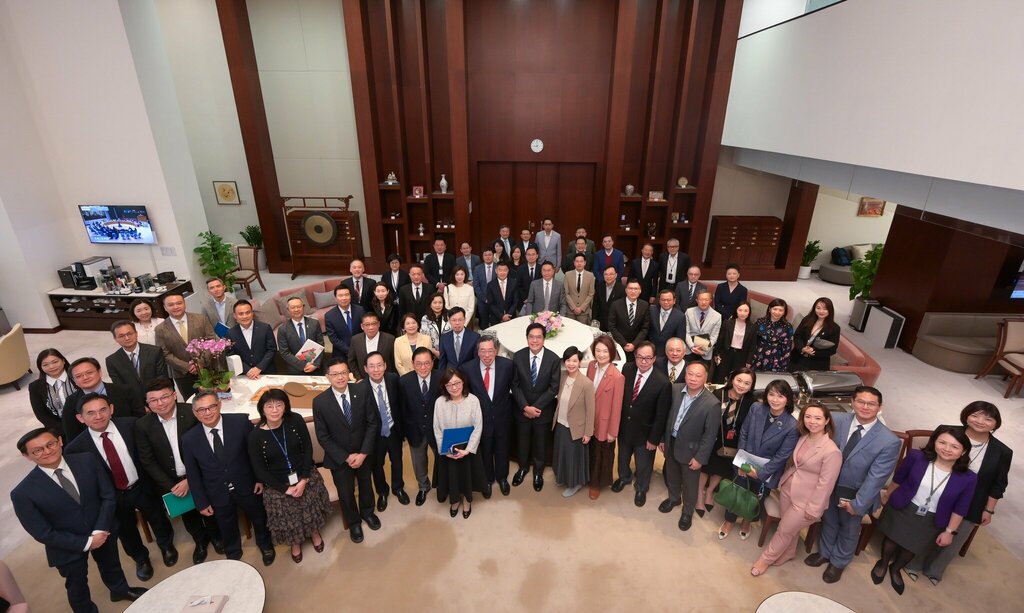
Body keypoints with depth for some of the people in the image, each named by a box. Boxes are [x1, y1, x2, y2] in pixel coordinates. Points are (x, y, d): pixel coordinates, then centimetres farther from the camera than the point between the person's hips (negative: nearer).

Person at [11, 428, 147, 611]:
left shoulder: (87, 461, -18)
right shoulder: (23, 493, -24)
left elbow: (108, 495, -12)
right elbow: (43, 533, -18)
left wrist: (101, 530, -21)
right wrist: (85, 543, -18)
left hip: (104, 532, 3)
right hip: (68, 547, -3)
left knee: (111, 565, 30)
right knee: (77, 584, 24)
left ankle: (120, 590, 60)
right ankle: (86, 609, 54)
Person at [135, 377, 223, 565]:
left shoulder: (192, 413, -20)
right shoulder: (143, 425, -13)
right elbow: (147, 461, -7)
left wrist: (190, 480, -18)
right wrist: (171, 486, -12)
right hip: (169, 481, 2)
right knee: (187, 513, 21)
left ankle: (214, 535, 49)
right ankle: (200, 540, 50)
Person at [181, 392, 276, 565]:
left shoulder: (241, 422, -21)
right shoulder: (189, 439, -14)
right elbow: (192, 474, -4)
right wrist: (201, 502, -1)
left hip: (248, 487, 0)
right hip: (218, 495, 1)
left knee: (259, 518, 23)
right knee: (227, 529, 24)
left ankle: (265, 544, 54)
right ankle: (233, 554, 55)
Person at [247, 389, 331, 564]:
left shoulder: (296, 420, -16)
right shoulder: (255, 435, -18)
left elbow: (308, 449, -8)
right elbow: (259, 470, -11)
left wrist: (304, 479, -14)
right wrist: (285, 489, -12)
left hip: (306, 477, 1)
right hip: (278, 485, -1)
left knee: (312, 508, 17)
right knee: (288, 517, 15)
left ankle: (314, 532, 51)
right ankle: (295, 542, 48)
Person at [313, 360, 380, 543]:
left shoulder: (361, 394, -15)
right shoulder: (320, 401, -18)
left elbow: (372, 423, -9)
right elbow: (323, 437, -13)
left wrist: (363, 453, -16)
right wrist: (346, 457, -16)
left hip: (363, 454, 2)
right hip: (339, 458, -1)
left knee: (366, 485, 24)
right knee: (346, 493, 18)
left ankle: (367, 512, 53)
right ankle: (353, 522, 46)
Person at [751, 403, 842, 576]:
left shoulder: (832, 451, -26)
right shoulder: (803, 437, -4)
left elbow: (825, 483, -20)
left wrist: (813, 509, -14)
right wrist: (783, 480, 15)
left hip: (805, 501, -6)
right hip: (787, 490, 6)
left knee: (784, 530, 11)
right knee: (790, 528, 23)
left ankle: (766, 559, 32)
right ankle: (787, 554, 48)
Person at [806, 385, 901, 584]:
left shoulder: (889, 441, -22)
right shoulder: (837, 420, -16)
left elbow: (876, 477, -19)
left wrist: (858, 504, -17)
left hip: (855, 494, -2)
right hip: (829, 486, 2)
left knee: (849, 530, 23)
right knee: (828, 522, 25)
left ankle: (838, 562, 48)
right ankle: (825, 553, 51)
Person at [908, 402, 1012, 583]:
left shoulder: (1002, 452, -12)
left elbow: (998, 484, 0)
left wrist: (989, 509, 2)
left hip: (970, 509, 2)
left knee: (952, 542, 20)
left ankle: (934, 570, 45)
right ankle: (913, 565, 40)